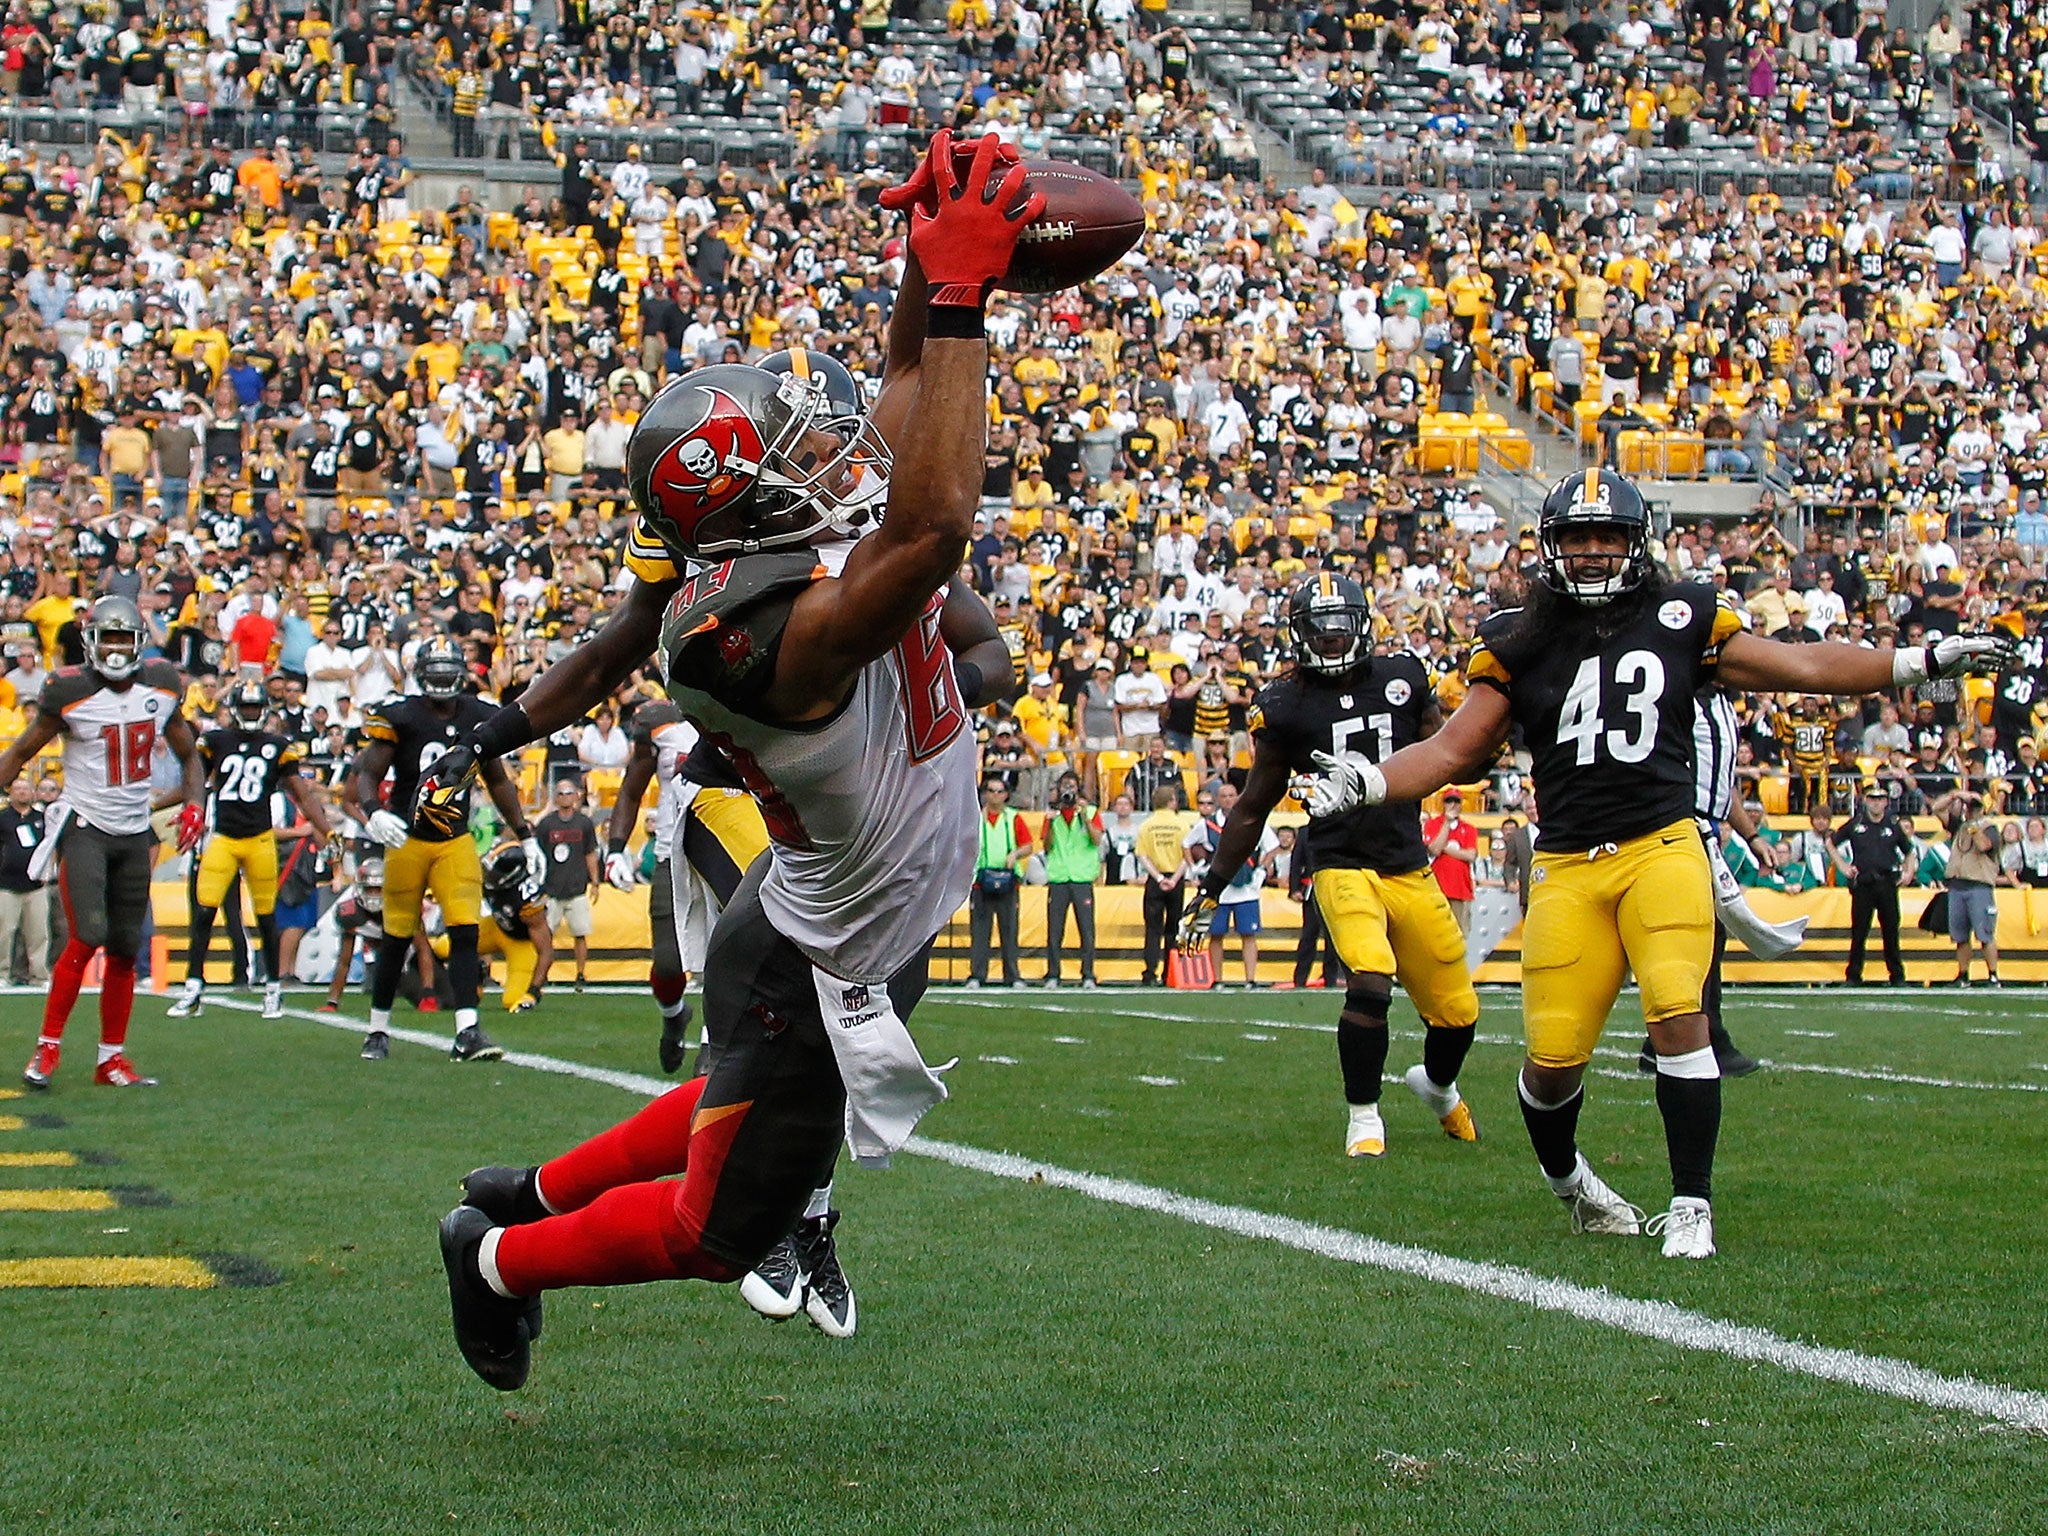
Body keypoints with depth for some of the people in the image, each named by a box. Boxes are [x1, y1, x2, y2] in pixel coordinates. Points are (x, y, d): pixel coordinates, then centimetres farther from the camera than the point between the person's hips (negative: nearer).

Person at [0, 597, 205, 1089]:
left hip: (134, 833, 5)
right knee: (87, 937, -18)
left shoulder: (161, 688, 3)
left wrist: (195, 803, 2)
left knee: (125, 948, 6)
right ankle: (48, 1046, -7)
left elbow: (187, 755, 17)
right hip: (85, 826, -5)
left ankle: (112, 1058, 15)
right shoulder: (71, 692, -9)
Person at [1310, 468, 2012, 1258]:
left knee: (1679, 1014, -19)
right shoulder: (1519, 645, 9)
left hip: (1663, 846, -1)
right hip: (1568, 865, 1)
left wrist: (1926, 660, 6)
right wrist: (1366, 781, -7)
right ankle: (1566, 1178, 29)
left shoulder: (1680, 620, 7)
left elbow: (1803, 667, 10)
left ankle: (1691, 1204, -6)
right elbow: (1455, 749, 9)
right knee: (1552, 1055, -3)